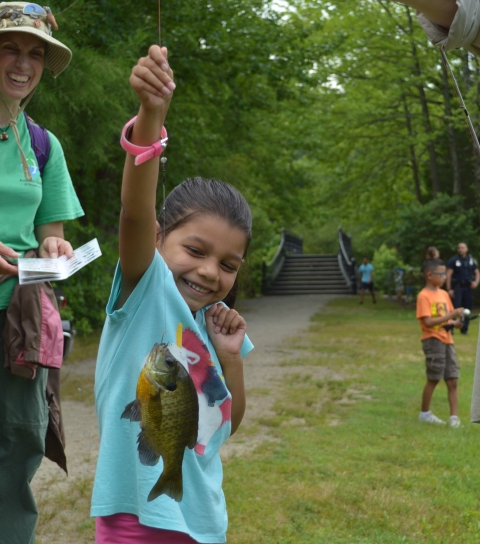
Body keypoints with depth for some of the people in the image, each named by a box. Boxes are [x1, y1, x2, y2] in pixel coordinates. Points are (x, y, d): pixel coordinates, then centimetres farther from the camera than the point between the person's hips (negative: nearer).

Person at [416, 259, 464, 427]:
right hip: (433, 341, -7)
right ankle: (424, 413, 20)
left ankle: (454, 417, 4)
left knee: (452, 380, 2)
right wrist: (451, 315, -23)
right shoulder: (424, 296, -12)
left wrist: (455, 323, -5)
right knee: (433, 379, 2)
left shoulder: (443, 294, 11)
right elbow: (428, 322, -20)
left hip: (447, 340, 7)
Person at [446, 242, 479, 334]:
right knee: (454, 307, -14)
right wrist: (449, 289, -13)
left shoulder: (472, 260, 10)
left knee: (467, 309, 6)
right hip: (457, 287, -4)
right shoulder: (453, 260, -2)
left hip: (468, 287, 4)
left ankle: (464, 329, 14)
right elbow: (448, 275, -6)